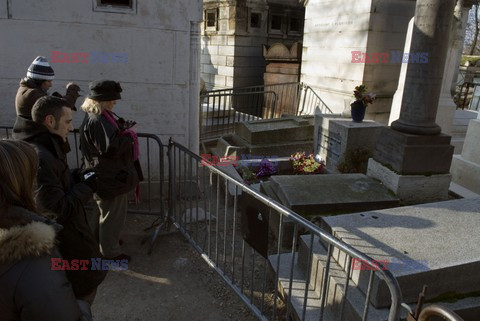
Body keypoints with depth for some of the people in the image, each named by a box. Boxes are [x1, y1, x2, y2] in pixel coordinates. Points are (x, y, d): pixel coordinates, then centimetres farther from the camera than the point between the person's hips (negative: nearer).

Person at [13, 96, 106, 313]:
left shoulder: (43, 149, 5)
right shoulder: (40, 158, -28)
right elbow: (56, 209, -28)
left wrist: (76, 178, 1)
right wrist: (85, 187, -16)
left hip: (60, 239, 10)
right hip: (64, 245, -10)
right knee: (85, 287, 7)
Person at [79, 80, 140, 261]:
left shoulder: (100, 117, 8)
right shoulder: (97, 121, -24)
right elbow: (111, 148, -29)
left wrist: (121, 129, 4)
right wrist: (127, 135, -18)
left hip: (110, 175, 11)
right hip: (110, 178, -11)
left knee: (110, 213, 26)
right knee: (112, 215, 5)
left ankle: (109, 240, 44)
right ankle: (110, 251, 20)